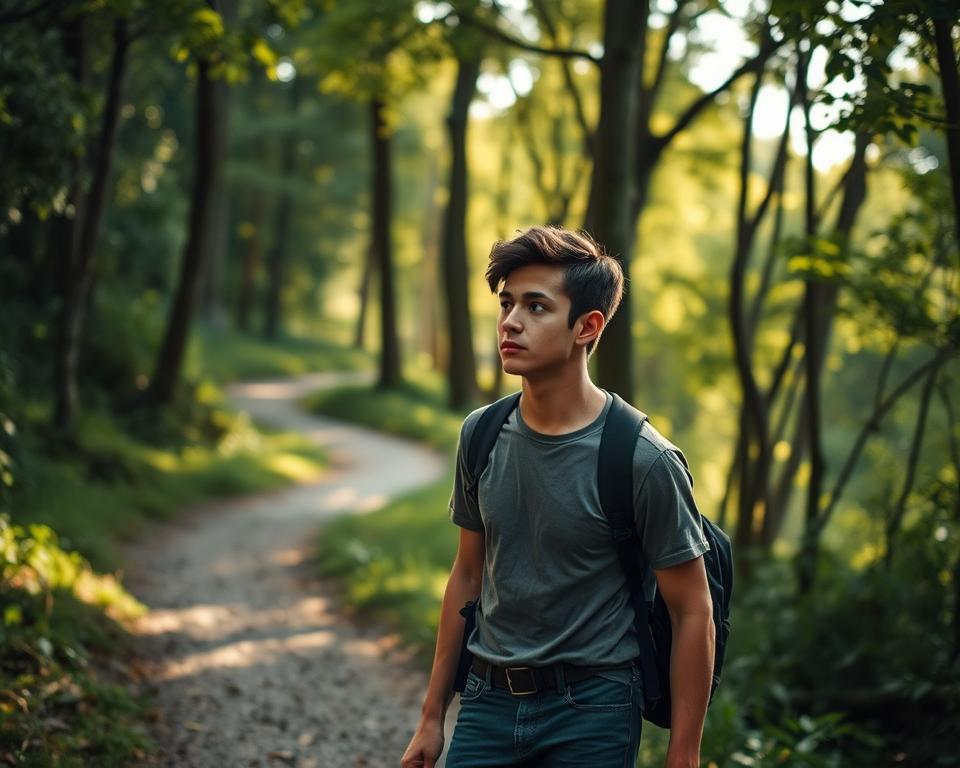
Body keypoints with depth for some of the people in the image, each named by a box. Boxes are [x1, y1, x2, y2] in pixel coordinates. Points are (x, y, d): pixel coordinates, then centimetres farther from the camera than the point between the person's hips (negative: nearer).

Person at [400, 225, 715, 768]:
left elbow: (693, 613, -10)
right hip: (488, 702, 4)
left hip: (591, 709, -4)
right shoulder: (481, 434, 1)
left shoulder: (643, 459, -16)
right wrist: (433, 717, 14)